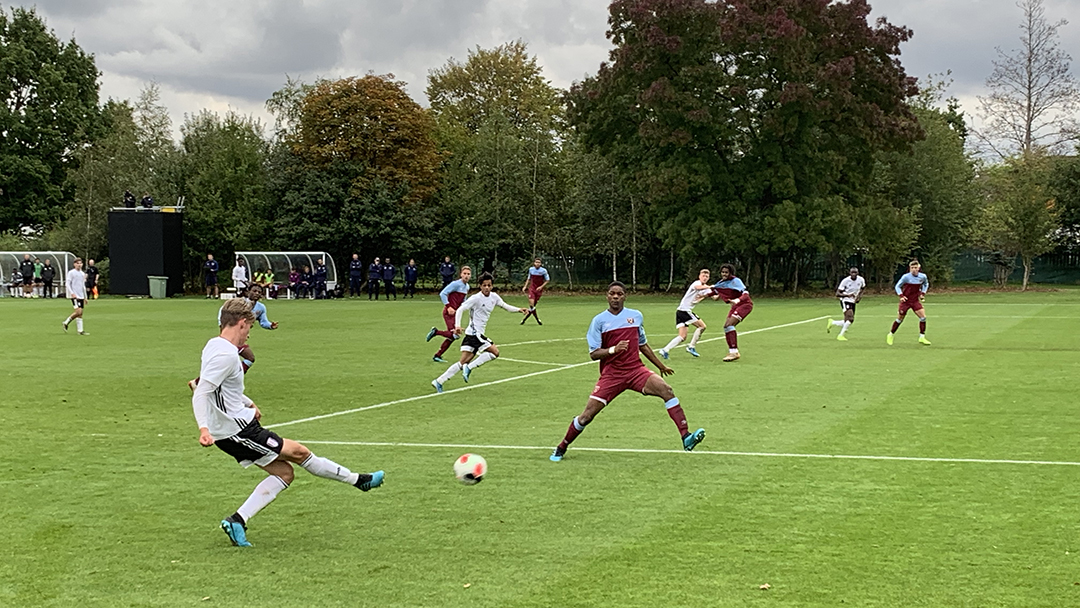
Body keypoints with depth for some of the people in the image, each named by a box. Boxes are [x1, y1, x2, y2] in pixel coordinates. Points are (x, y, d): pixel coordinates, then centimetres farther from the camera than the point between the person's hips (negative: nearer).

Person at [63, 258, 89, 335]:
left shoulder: (82, 274, 16)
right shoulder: (71, 272, -3)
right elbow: (68, 284, -7)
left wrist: (85, 297, 21)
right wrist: (72, 293, -19)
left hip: (81, 296, 7)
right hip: (75, 296, -7)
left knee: (80, 314, 3)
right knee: (78, 311, -16)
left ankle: (80, 331, 6)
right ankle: (66, 322, -1)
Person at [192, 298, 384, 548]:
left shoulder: (214, 346, 9)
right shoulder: (225, 355, -22)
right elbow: (200, 394, -29)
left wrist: (248, 404, 35)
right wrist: (204, 429, -40)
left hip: (230, 429, 10)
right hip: (237, 430, -10)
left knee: (284, 472, 10)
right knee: (298, 452, 2)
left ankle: (237, 520, 3)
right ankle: (357, 479, 16)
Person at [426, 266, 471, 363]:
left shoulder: (467, 287, 13)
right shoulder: (456, 284, -13)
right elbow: (442, 294, -15)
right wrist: (448, 307, -20)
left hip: (455, 313, 9)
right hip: (449, 312, -9)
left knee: (451, 337, 7)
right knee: (454, 335, -20)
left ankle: (437, 356, 15)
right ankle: (435, 332, 0)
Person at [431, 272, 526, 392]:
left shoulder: (494, 297, 10)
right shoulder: (476, 298, -13)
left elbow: (505, 306, 23)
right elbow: (460, 310, -14)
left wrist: (518, 309, 8)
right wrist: (457, 326, -27)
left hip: (478, 334, 8)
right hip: (474, 332, -8)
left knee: (464, 363, 4)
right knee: (495, 352, -12)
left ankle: (439, 381, 3)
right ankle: (469, 368, -8)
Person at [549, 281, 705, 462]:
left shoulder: (636, 316, 9)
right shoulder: (599, 320, -1)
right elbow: (593, 353, -5)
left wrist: (661, 366, 28)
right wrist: (613, 349, -23)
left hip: (636, 370, 2)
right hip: (611, 375, -2)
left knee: (666, 390, -22)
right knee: (587, 415, -8)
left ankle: (686, 437, -22)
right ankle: (561, 448, 15)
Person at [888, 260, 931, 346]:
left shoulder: (923, 277, -5)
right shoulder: (906, 277, -16)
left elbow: (926, 284, 18)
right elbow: (897, 286, -5)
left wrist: (923, 293, 4)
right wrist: (901, 296, -19)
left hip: (915, 301, 3)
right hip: (905, 300, -3)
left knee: (923, 317, -12)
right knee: (900, 319, 4)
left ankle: (922, 337, -3)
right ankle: (891, 335, 25)